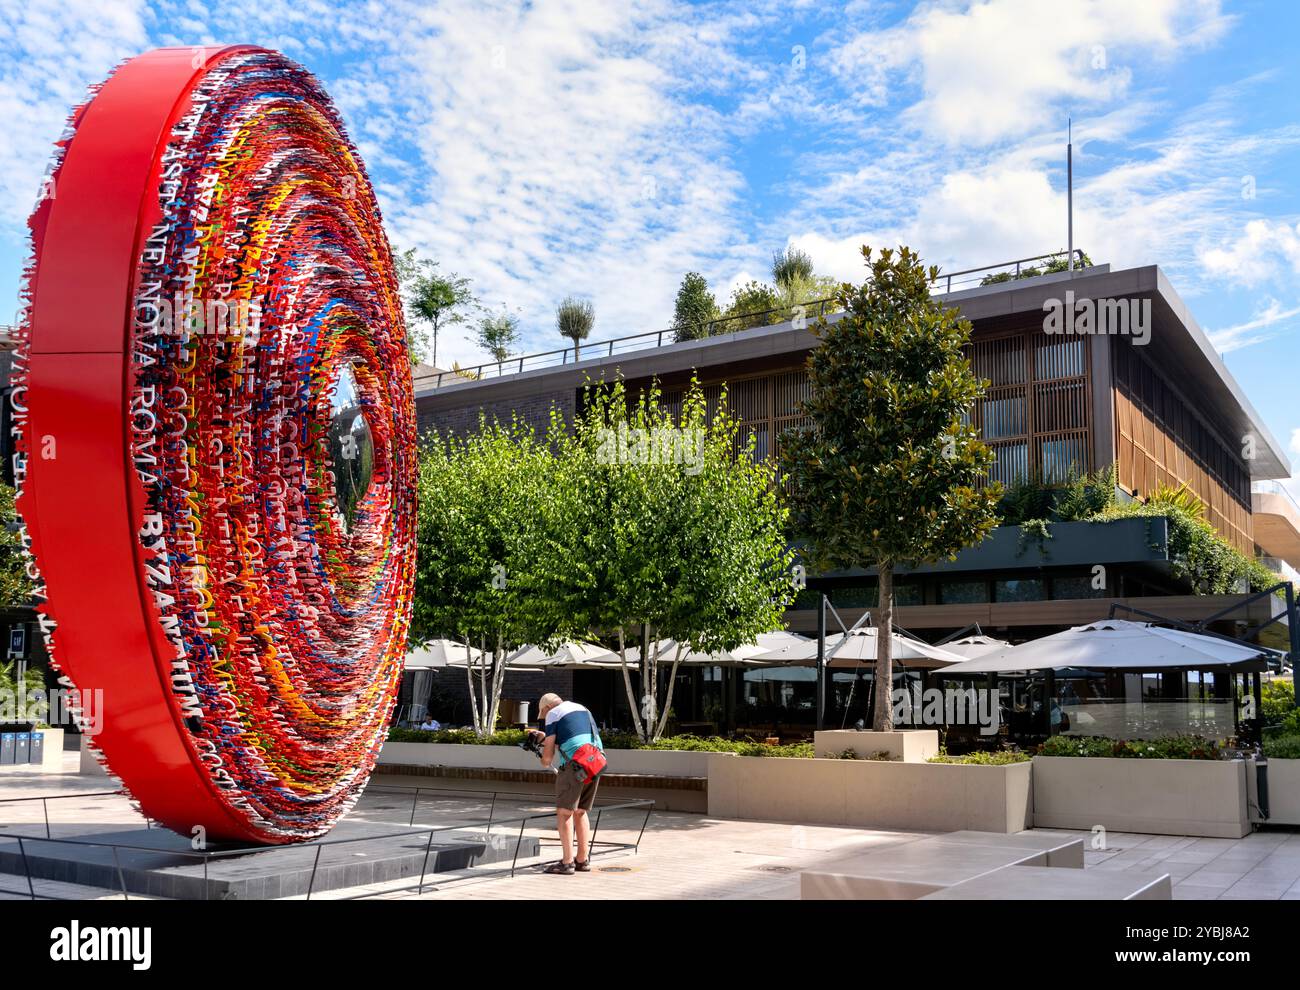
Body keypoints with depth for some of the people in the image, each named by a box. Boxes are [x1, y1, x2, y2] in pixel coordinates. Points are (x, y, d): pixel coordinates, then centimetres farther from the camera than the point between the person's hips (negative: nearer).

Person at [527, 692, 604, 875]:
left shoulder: (553, 713, 4)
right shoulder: (582, 709, 25)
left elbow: (549, 751, 1)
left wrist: (545, 761, 21)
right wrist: (543, 737, 38)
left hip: (574, 764, -7)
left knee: (564, 812, -1)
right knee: (580, 812, 16)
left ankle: (567, 862, -5)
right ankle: (583, 860, 16)